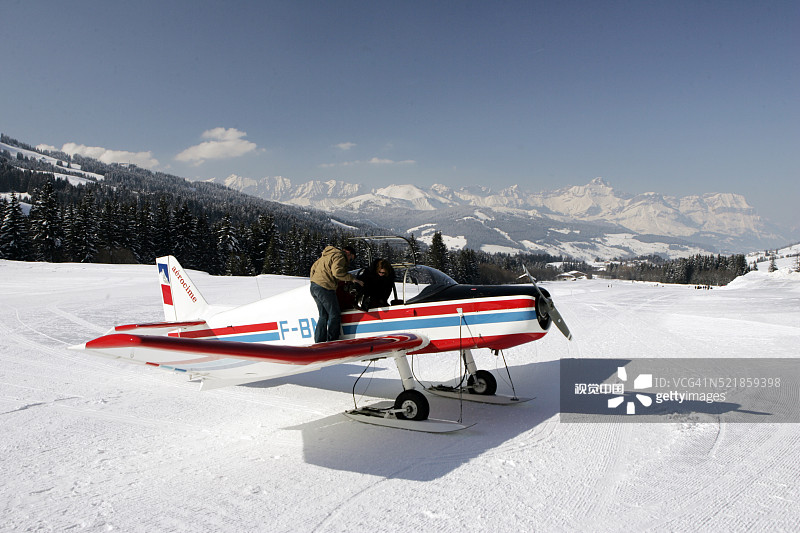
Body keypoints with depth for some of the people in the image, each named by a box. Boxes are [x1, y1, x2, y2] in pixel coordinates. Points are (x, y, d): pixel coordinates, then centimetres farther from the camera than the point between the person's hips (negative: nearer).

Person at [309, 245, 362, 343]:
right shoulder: (340, 256, -5)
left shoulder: (326, 255, 25)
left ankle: (319, 342, 14)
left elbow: (313, 267, 30)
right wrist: (353, 278, -15)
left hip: (313, 287, 9)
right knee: (335, 315, -2)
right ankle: (332, 343, -2)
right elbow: (337, 272, -20)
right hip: (325, 288, -9)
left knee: (323, 316, 15)